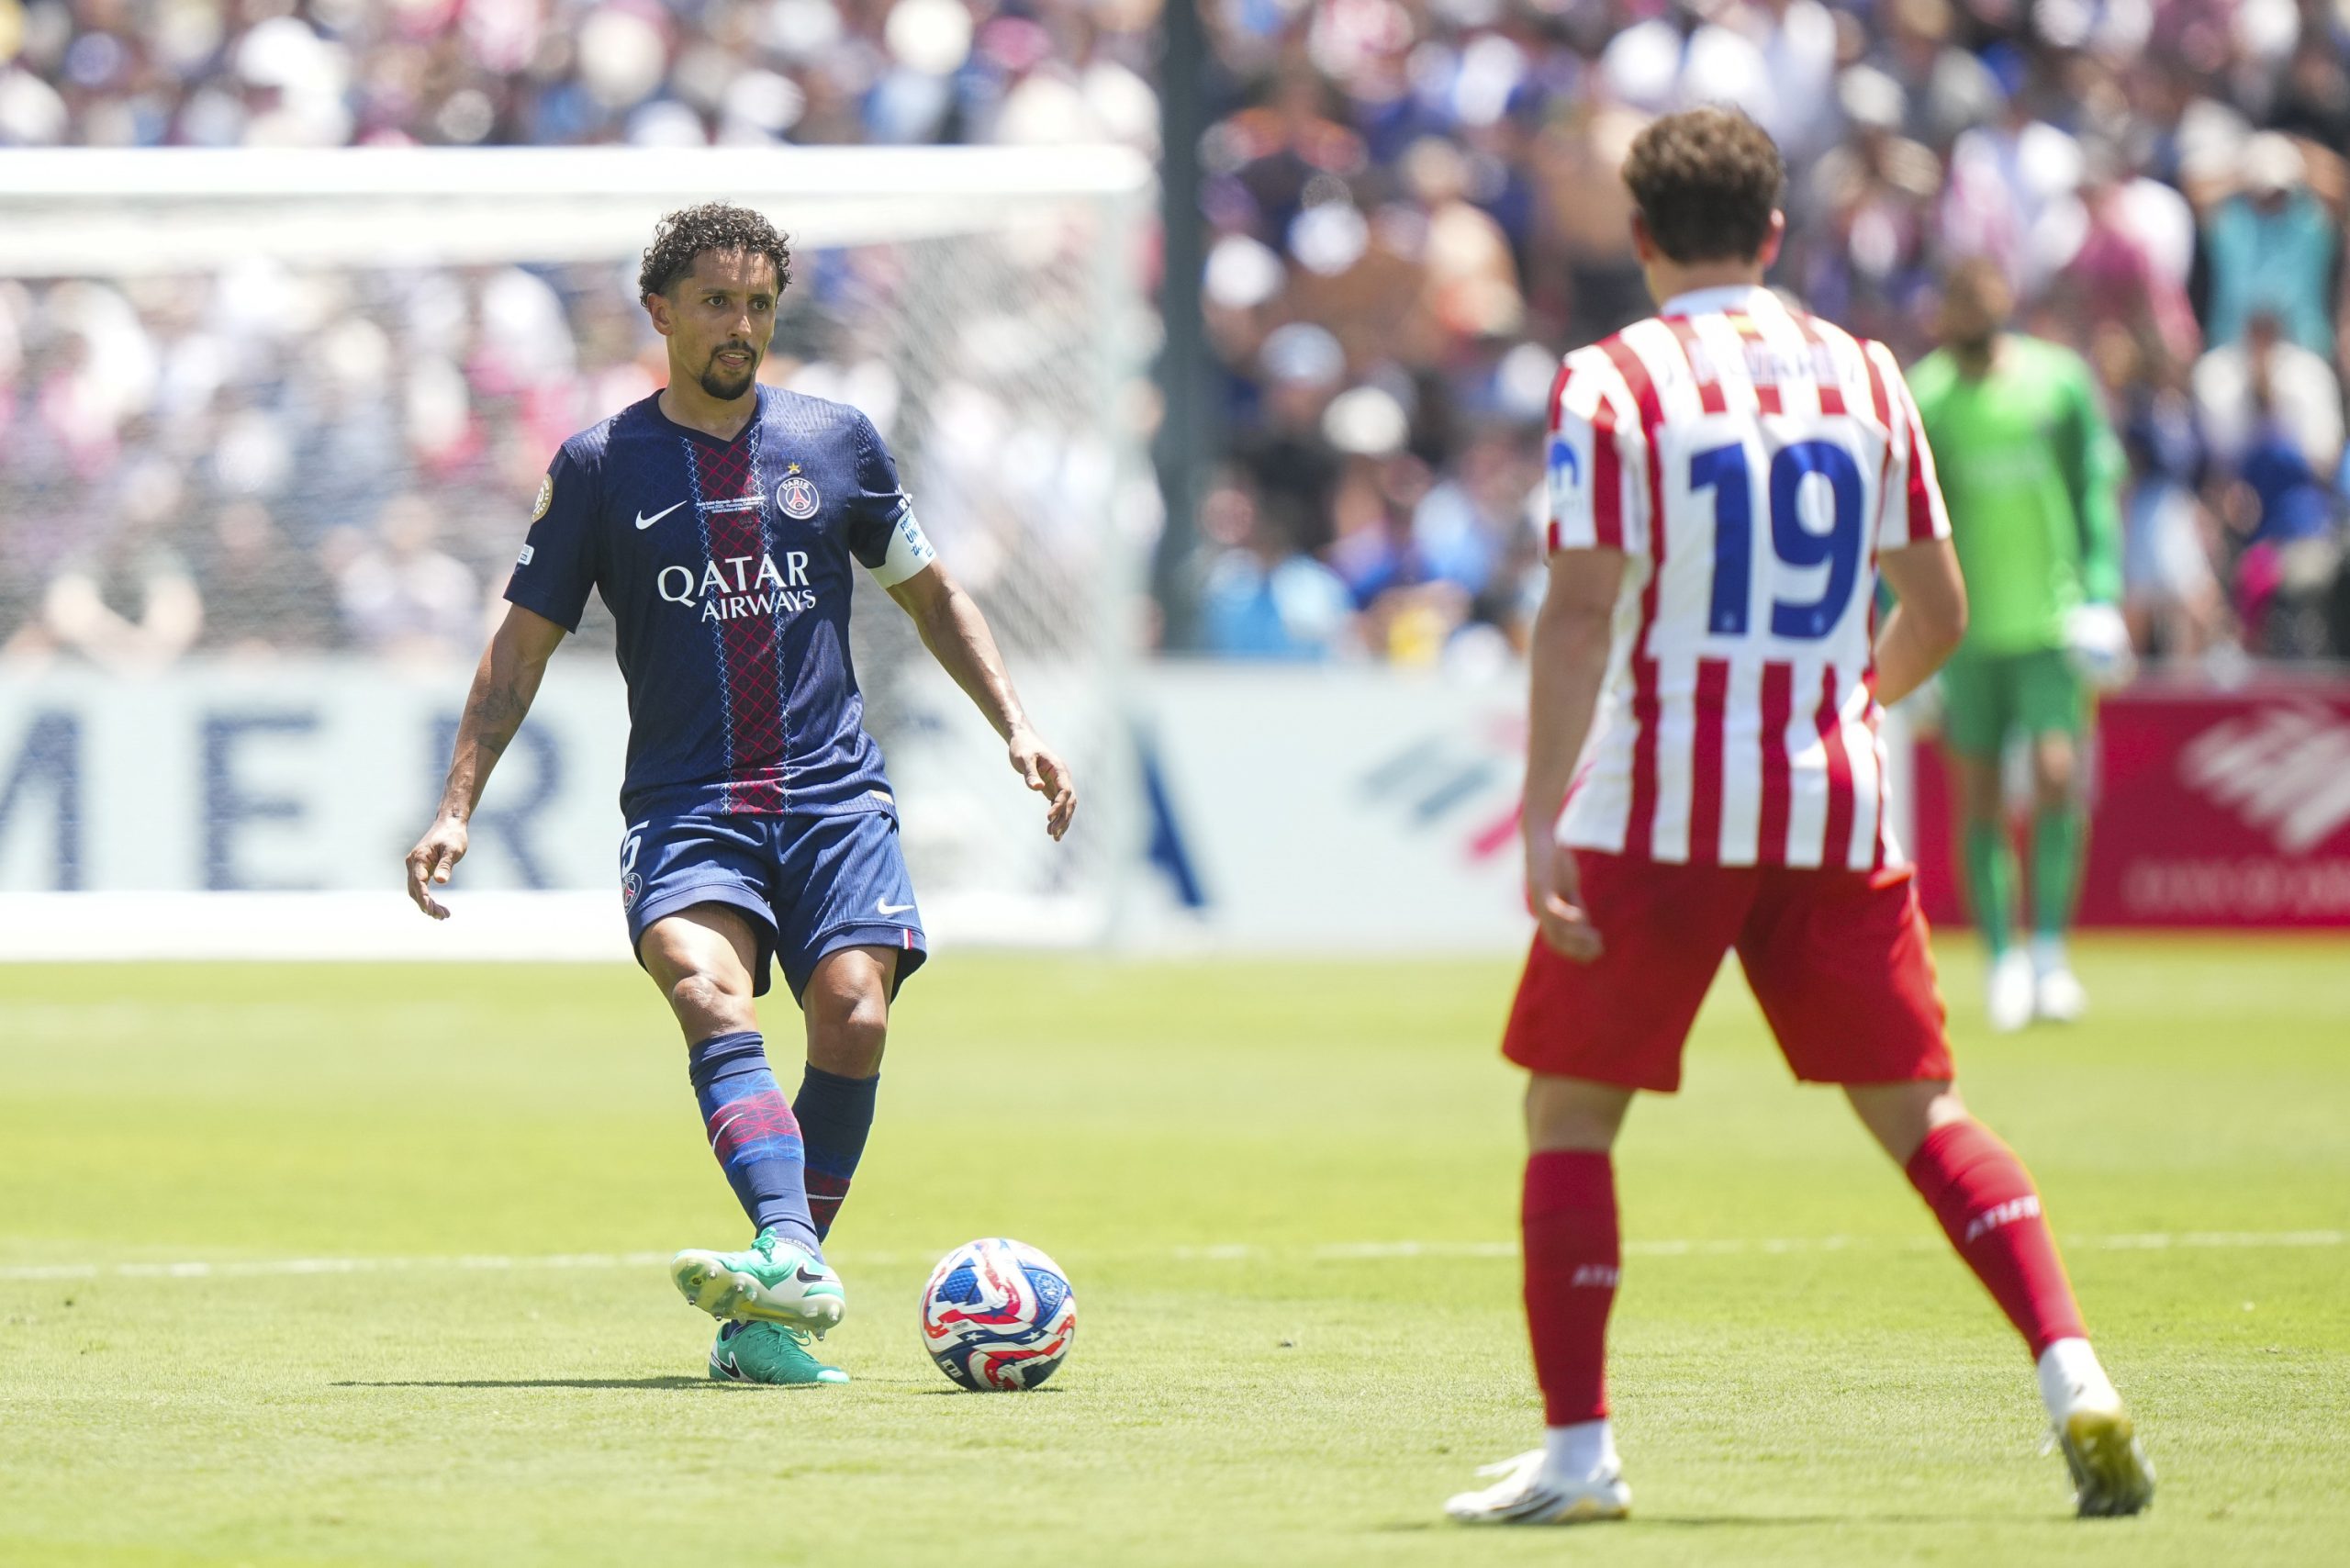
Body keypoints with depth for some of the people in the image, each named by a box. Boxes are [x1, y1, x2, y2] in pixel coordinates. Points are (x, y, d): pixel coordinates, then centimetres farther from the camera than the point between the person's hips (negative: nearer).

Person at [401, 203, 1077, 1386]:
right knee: (708, 988, -29)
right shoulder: (600, 467, 7)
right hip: (684, 805, -1)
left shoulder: (835, 443, 11)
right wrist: (456, 808, 4)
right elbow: (523, 642, 11)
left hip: (831, 793, 1)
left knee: (853, 1014, -20)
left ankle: (762, 1325, -12)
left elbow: (928, 592, 23)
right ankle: (792, 1264, -47)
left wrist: (1016, 728, 15)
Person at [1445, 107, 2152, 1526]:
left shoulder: (1610, 385, -5)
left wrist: (1543, 815, -16)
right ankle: (2075, 1379, -8)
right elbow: (1938, 611, 11)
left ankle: (1578, 1449, 1)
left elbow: (1582, 610, -13)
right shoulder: (1866, 376, 8)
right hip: (1838, 807, 4)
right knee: (1919, 1111, 9)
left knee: (1569, 1113, 7)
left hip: (1659, 813, -4)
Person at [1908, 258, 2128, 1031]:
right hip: (1967, 630, 1)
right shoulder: (1922, 398, 1)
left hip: (2053, 621, -1)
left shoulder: (2062, 380, 1)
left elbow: (2097, 493, 6)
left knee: (2057, 777, -13)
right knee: (1979, 801, 2)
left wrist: (2102, 592, -3)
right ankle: (2003, 961, 12)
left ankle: (2050, 952, -4)